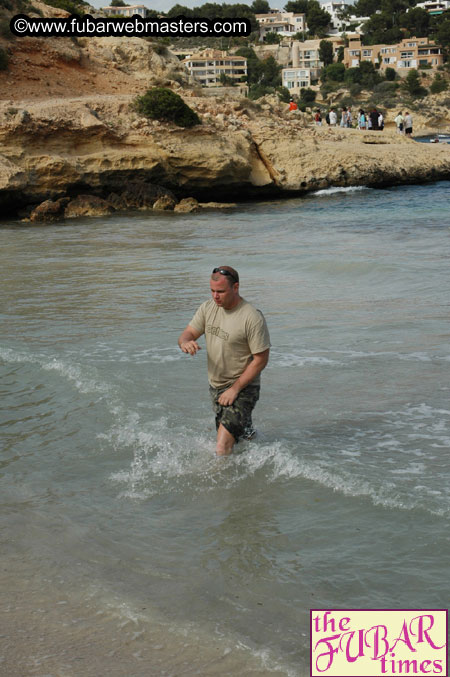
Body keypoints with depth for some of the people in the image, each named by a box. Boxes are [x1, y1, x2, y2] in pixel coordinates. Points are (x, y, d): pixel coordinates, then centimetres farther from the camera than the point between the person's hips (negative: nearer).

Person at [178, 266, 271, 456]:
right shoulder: (208, 308, 0)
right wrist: (185, 342, -25)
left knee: (222, 449, -19)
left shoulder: (253, 318, -20)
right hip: (215, 387, 7)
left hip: (243, 389, -7)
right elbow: (188, 333, 1)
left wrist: (235, 389, -18)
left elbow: (261, 359, -17)